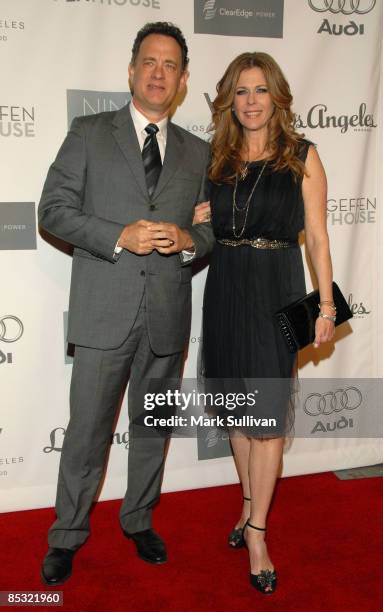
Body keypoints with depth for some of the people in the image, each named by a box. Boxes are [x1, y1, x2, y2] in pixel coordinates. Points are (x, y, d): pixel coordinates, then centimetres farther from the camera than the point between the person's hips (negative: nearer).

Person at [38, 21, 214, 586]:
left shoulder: (198, 152, 12)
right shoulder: (89, 133, 4)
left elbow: (213, 226, 15)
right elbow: (53, 209, -2)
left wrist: (188, 239, -9)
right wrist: (119, 237, -16)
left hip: (169, 314, 3)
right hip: (104, 311, -3)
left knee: (153, 427, 15)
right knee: (87, 430, 5)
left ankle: (140, 521, 36)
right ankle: (67, 536, 25)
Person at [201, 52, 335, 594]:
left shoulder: (302, 155, 0)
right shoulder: (216, 158, 9)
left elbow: (317, 236, -2)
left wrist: (326, 305, -6)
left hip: (277, 289, -3)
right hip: (225, 289, 4)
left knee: (267, 416, -1)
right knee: (240, 407, 12)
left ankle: (256, 531, 12)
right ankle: (250, 506, 30)